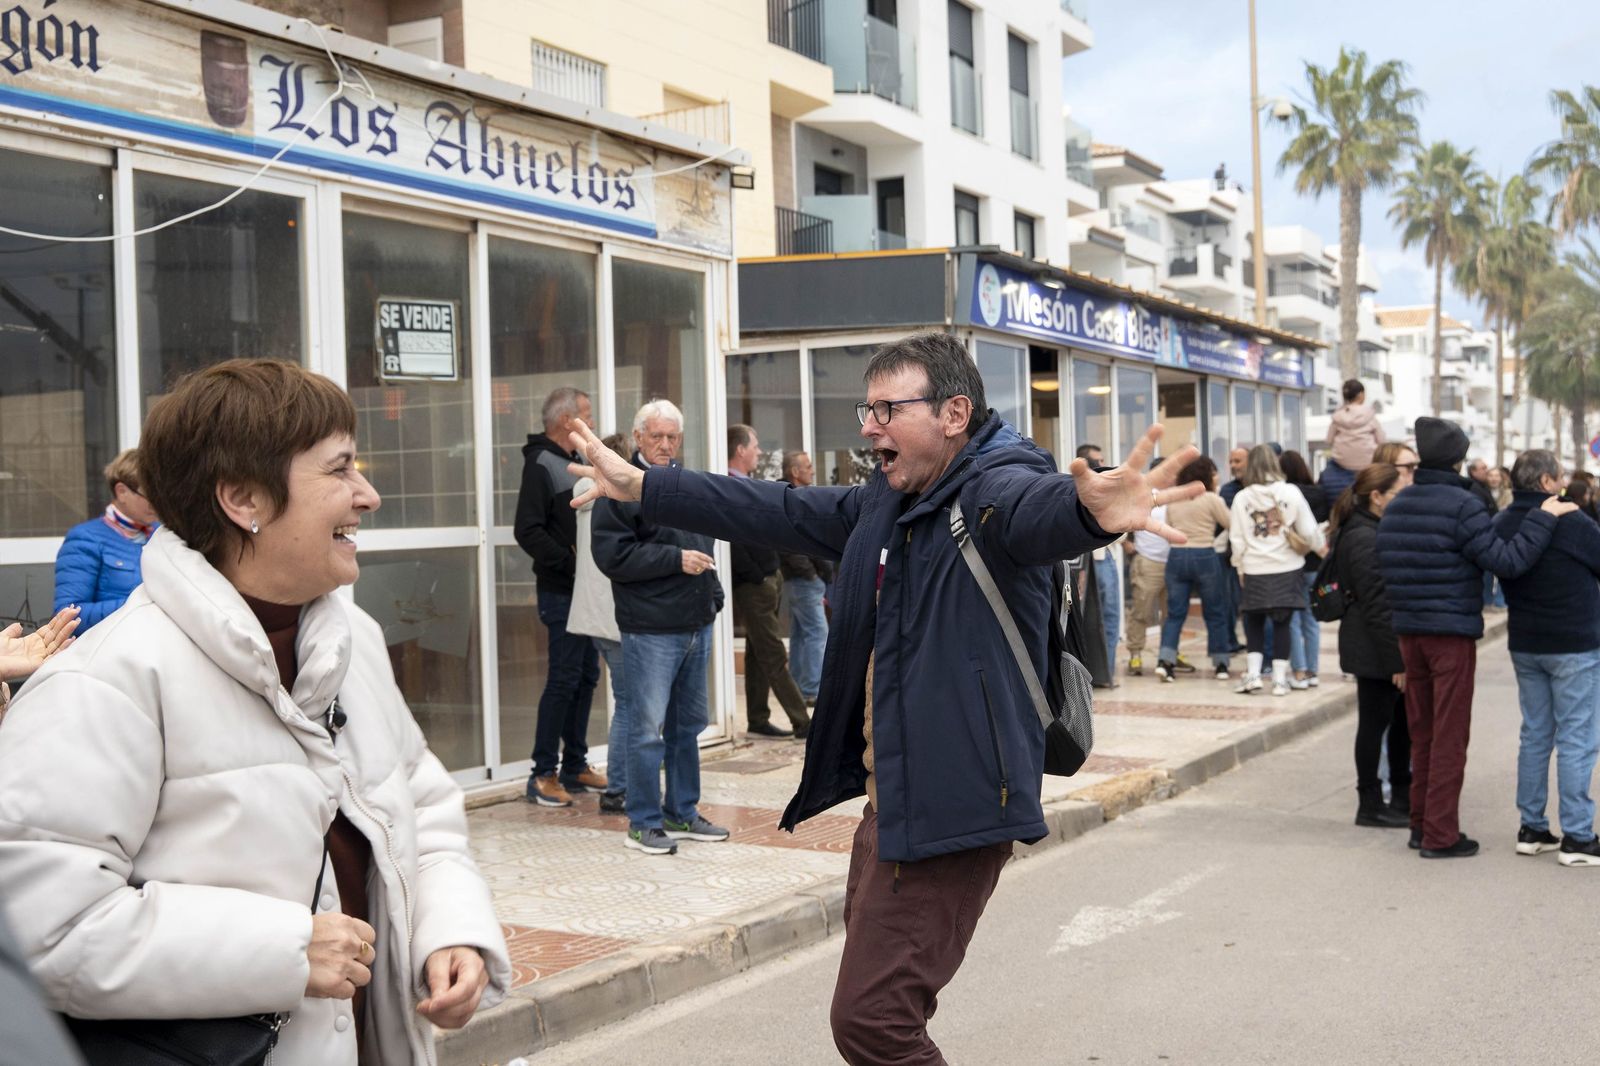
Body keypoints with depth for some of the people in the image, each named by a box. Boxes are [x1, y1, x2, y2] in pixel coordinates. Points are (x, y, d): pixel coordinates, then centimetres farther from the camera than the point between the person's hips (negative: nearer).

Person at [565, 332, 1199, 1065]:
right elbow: (777, 514, 22)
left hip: (951, 805, -10)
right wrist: (642, 488, 25)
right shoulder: (882, 504, 12)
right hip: (888, 797, 10)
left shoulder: (995, 484, -14)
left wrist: (1091, 509, -62)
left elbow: (1031, 510, -37)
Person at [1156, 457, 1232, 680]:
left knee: (1175, 613, 5)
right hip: (1204, 557, -4)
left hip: (1176, 556, 4)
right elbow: (1231, 525, 0)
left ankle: (1165, 660, -9)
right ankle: (1220, 663, 16)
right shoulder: (1211, 499, -8)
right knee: (1215, 613, 10)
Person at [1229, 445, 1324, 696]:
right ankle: (1280, 678, 8)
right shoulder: (1290, 492, -4)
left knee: (1254, 622, 14)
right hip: (1287, 569, 0)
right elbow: (1309, 531, 0)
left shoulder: (1242, 497, -3)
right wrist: (1322, 547, 20)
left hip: (1254, 571, 0)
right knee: (1282, 623, 8)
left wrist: (1240, 567, 12)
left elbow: (1237, 539, -1)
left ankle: (1253, 673, 3)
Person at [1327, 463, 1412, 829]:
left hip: (1384, 647, 10)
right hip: (1374, 650, -10)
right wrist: (1397, 660, -21)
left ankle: (1403, 797, 27)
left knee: (1401, 720, 15)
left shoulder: (1371, 531, 14)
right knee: (1375, 723, 0)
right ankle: (1371, 806, 11)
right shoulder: (1365, 539, -19)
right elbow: (1376, 606, -22)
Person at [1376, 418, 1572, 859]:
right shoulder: (1462, 505, -15)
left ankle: (1421, 823, 22)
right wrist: (1544, 518, -12)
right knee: (1449, 736, 0)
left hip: (1409, 633, 7)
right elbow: (1507, 561, -20)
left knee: (1422, 732, 16)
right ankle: (1440, 835, 4)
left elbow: (1385, 568, 10)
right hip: (1452, 633, -7)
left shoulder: (1394, 507, 7)